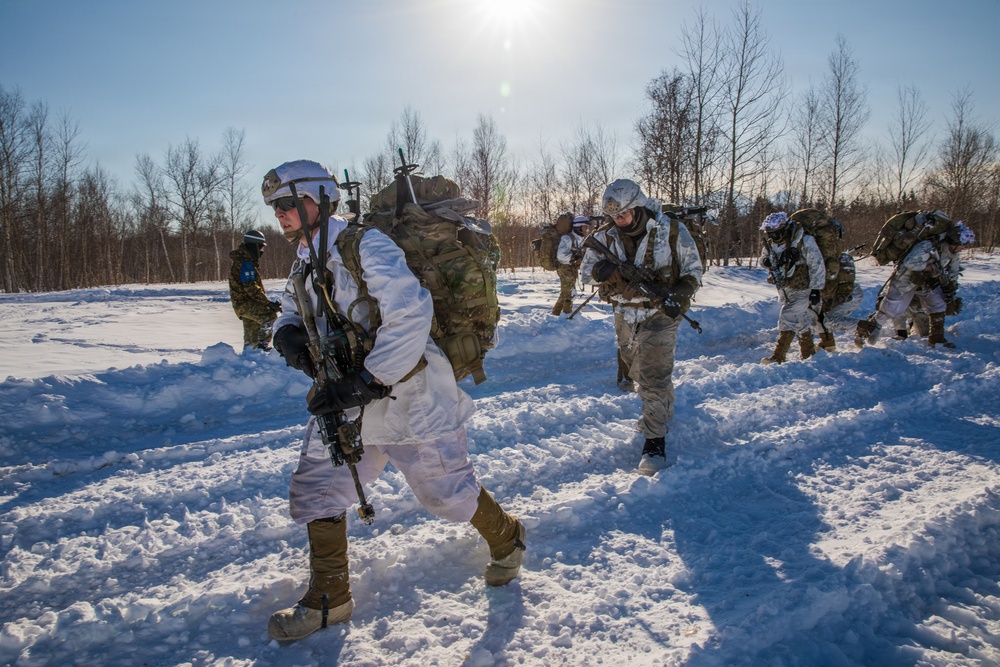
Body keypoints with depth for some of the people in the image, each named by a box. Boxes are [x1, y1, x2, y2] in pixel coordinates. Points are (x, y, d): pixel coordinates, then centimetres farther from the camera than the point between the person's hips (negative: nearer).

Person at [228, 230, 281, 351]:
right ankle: (263, 345, -24)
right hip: (245, 303, -11)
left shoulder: (249, 260, 18)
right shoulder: (245, 262, -17)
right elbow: (251, 288, -25)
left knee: (252, 336, 16)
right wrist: (269, 303, -25)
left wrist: (268, 302, 16)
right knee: (270, 316, -26)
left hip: (247, 302, 11)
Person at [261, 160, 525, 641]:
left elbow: (411, 315, -28)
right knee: (315, 488, 7)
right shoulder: (306, 261, 9)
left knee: (446, 492, 5)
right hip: (344, 398, 8)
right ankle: (328, 601, 24)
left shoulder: (363, 244, -20)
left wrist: (367, 381, -30)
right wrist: (287, 333, -4)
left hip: (405, 392, -8)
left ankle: (506, 539, 35)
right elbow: (292, 309, 22)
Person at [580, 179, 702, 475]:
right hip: (625, 316, 5)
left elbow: (693, 270, -2)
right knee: (639, 372, 20)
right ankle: (662, 412, 46)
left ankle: (655, 441, -3)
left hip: (659, 315, -5)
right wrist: (609, 270, -27)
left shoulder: (671, 231, -10)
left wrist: (679, 297, -20)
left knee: (654, 377, -12)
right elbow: (587, 269, -4)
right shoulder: (606, 237, -2)